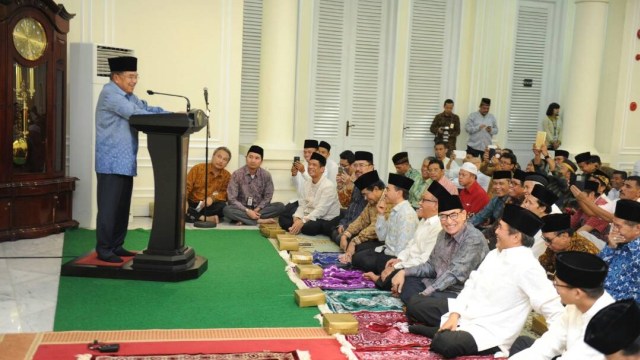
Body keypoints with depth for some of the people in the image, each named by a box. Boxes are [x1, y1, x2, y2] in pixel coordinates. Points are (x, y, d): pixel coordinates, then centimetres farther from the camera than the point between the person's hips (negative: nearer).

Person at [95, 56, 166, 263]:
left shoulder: (128, 96, 18)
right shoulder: (110, 93, -12)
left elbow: (146, 108, 12)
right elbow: (134, 113, -21)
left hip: (126, 162, 9)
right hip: (112, 162, -9)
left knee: (123, 206, 13)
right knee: (109, 207, -5)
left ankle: (116, 246, 22)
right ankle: (103, 249, 3)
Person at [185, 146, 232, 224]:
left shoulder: (227, 176, 2)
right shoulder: (198, 168, -2)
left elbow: (226, 194, -6)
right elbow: (186, 187, -6)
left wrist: (213, 198, -26)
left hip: (209, 206, 1)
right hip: (192, 205, -1)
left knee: (222, 206, -32)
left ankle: (195, 217, -18)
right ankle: (207, 218, -24)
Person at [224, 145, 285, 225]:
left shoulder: (266, 175, -3)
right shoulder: (237, 174, -9)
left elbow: (268, 197, -1)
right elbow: (232, 199, -13)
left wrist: (257, 209, -18)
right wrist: (247, 211, -24)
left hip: (258, 209, 3)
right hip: (242, 209, -2)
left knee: (280, 206, -22)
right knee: (227, 210, -33)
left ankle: (243, 219, -25)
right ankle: (260, 220, -29)